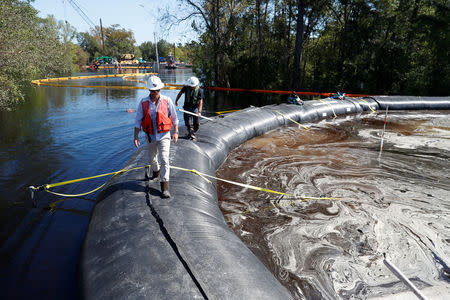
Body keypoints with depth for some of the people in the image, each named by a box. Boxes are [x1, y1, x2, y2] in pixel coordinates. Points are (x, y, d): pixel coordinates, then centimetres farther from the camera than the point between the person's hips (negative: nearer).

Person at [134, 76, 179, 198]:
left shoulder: (167, 100, -6)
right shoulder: (143, 102, -4)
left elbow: (174, 118, 5)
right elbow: (138, 121, 1)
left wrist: (176, 132, 2)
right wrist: (136, 136, -4)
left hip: (164, 136, -2)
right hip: (150, 137, 2)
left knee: (164, 160, -12)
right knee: (152, 159, 20)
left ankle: (165, 188, -8)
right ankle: (156, 171, 53)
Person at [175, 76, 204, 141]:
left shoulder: (199, 90, -14)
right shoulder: (186, 87, -8)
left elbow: (200, 101, -19)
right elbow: (180, 93, 12)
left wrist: (199, 111, -29)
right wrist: (176, 101, 22)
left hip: (195, 108, 0)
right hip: (187, 107, 1)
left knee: (196, 124, 4)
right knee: (188, 123, -7)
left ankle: (191, 133, 29)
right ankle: (192, 135, 3)